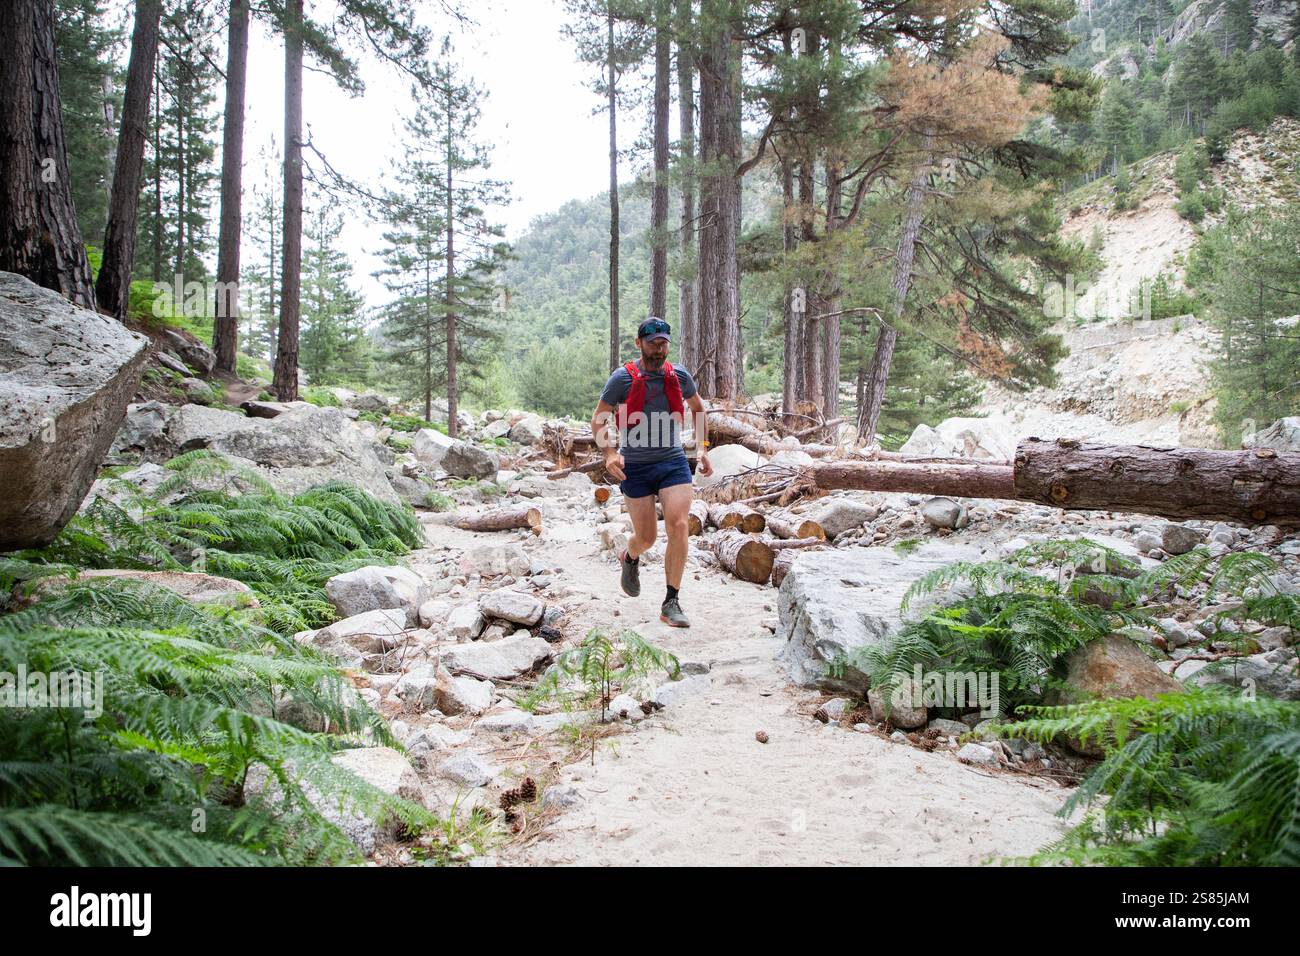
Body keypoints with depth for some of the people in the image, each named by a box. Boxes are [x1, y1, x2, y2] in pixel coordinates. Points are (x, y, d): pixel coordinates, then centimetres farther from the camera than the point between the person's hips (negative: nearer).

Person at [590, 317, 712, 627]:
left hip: (674, 463, 2)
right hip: (635, 468, -2)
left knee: (678, 527, -15)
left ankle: (671, 603, -6)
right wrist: (610, 453, -17)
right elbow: (598, 420, -1)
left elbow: (699, 409, 20)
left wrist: (702, 448, 10)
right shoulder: (623, 378, -8)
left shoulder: (679, 376, 2)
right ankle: (630, 558, 44)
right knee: (646, 537, 5)